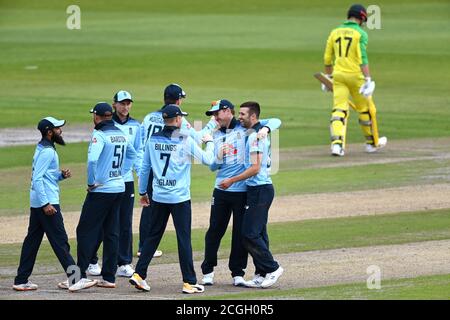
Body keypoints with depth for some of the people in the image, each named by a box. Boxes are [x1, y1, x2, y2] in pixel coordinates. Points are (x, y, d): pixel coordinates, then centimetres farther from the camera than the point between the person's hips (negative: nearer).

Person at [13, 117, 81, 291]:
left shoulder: (43, 149, 16)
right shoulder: (47, 152, -15)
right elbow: (37, 179, -21)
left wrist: (61, 175, 6)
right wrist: (46, 204, -24)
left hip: (37, 204, 10)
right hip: (47, 201, -10)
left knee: (32, 240, 10)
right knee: (59, 239, -6)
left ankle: (21, 280, 10)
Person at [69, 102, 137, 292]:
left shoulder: (100, 135, -14)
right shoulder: (121, 135, 9)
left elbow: (92, 160, -28)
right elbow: (132, 155, 25)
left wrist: (91, 182, -15)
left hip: (101, 189, -8)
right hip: (119, 187, 8)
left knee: (86, 231, -4)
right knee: (111, 232, 12)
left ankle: (81, 275, -10)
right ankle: (109, 277, 13)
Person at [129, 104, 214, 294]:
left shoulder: (153, 140, 4)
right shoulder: (185, 141, -8)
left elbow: (144, 168, 10)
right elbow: (207, 160, -1)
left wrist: (142, 192, 21)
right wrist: (209, 142, 18)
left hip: (158, 198, 4)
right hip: (180, 198, -4)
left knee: (152, 236, 13)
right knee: (184, 239, 0)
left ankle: (139, 275, 8)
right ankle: (189, 282, 2)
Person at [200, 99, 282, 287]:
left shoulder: (246, 129, 1)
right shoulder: (216, 136, 14)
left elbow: (276, 122, -3)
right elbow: (212, 166, 12)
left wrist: (265, 129, -25)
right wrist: (219, 157, -10)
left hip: (242, 191, -4)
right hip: (221, 190, 4)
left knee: (241, 233, 2)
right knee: (214, 230, 4)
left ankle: (237, 273, 10)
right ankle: (208, 271, 14)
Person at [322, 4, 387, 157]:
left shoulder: (335, 32, 8)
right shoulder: (360, 33, -6)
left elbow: (327, 58, 11)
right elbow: (362, 58, -16)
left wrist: (328, 77, 23)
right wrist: (368, 80, -19)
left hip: (338, 75, 4)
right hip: (355, 75, -4)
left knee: (339, 109, -2)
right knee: (366, 109, 14)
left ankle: (337, 143, -21)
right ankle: (372, 143, 26)